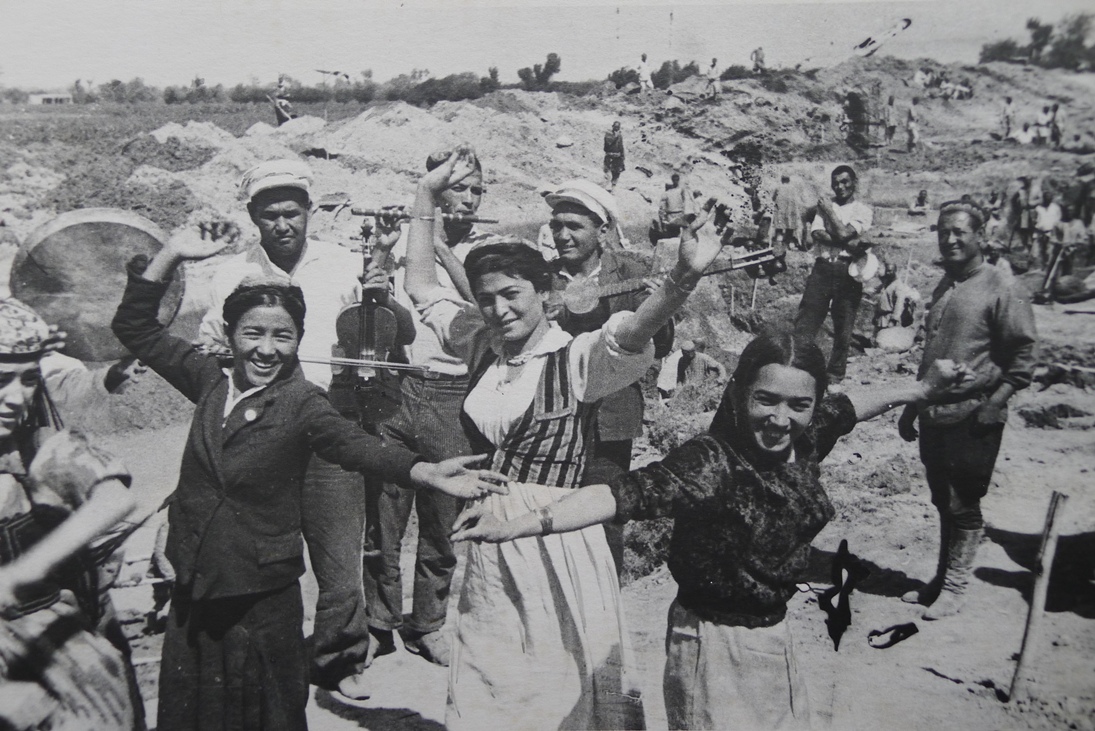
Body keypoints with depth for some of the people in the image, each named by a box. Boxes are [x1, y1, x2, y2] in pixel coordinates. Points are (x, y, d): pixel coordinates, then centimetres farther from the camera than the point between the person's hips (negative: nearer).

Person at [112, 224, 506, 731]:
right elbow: (135, 328, 9)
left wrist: (427, 472, -44)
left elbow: (354, 443, -26)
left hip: (263, 600, -4)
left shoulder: (302, 402, -10)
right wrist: (172, 254, -1)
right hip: (194, 591, 4)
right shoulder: (210, 379, 2)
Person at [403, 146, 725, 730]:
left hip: (556, 538, -6)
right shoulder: (483, 347, 6)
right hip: (489, 542, 6)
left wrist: (682, 280, -52)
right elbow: (420, 284, 16)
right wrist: (427, 194, 14)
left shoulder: (577, 358, -12)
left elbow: (632, 335, -33)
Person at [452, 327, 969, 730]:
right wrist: (513, 527, -49)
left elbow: (848, 406, 13)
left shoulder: (804, 441, -7)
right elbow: (627, 494, -38)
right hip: (716, 643, -7)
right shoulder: (711, 462, -27)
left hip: (775, 634, 7)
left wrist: (924, 388, 25)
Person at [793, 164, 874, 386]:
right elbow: (817, 234, -2)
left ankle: (835, 375, 17)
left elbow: (843, 233, -13)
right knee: (805, 321, -3)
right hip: (822, 268, 2)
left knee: (843, 329, 5)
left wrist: (830, 211, -1)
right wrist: (849, 244, -13)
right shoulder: (825, 204, 14)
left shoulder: (863, 210, 3)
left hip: (848, 272, -2)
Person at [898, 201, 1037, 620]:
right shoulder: (944, 286, 14)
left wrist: (992, 404, -18)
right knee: (943, 503, 15)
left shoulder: (1002, 290, -8)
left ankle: (955, 588, 13)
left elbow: (1023, 357, -10)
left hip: (973, 419, -7)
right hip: (934, 416, 7)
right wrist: (912, 407, 19)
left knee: (963, 506, 2)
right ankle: (942, 579, 26)